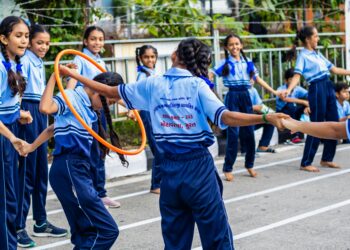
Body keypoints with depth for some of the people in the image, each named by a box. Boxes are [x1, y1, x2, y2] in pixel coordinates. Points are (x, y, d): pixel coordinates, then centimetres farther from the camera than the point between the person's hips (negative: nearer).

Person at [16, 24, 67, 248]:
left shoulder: (40, 63, 16)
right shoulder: (25, 61, -9)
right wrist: (21, 112, -31)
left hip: (41, 113, 9)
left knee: (41, 170, 12)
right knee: (27, 170, -8)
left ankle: (41, 222, 21)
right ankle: (18, 227, -3)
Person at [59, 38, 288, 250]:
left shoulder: (153, 84, 6)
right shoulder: (197, 85, -4)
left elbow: (110, 91, 14)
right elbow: (225, 117, -18)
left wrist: (73, 75, 26)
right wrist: (266, 118, -22)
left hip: (170, 168, 4)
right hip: (198, 165, -4)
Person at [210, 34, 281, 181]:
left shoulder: (248, 62, 9)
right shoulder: (225, 63, -2)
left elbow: (258, 79, 14)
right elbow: (209, 76, -7)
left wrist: (274, 92, 12)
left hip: (246, 96, 4)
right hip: (232, 97, -4)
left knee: (249, 132, 5)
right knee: (233, 133, -6)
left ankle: (249, 165, 20)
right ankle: (227, 168, 2)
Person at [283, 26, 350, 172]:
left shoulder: (318, 54, 18)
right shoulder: (303, 56, -5)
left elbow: (334, 69, 23)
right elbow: (297, 75, -17)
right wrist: (289, 89, -34)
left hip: (328, 87, 8)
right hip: (317, 89, -8)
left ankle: (326, 159, 20)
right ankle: (306, 163, 0)